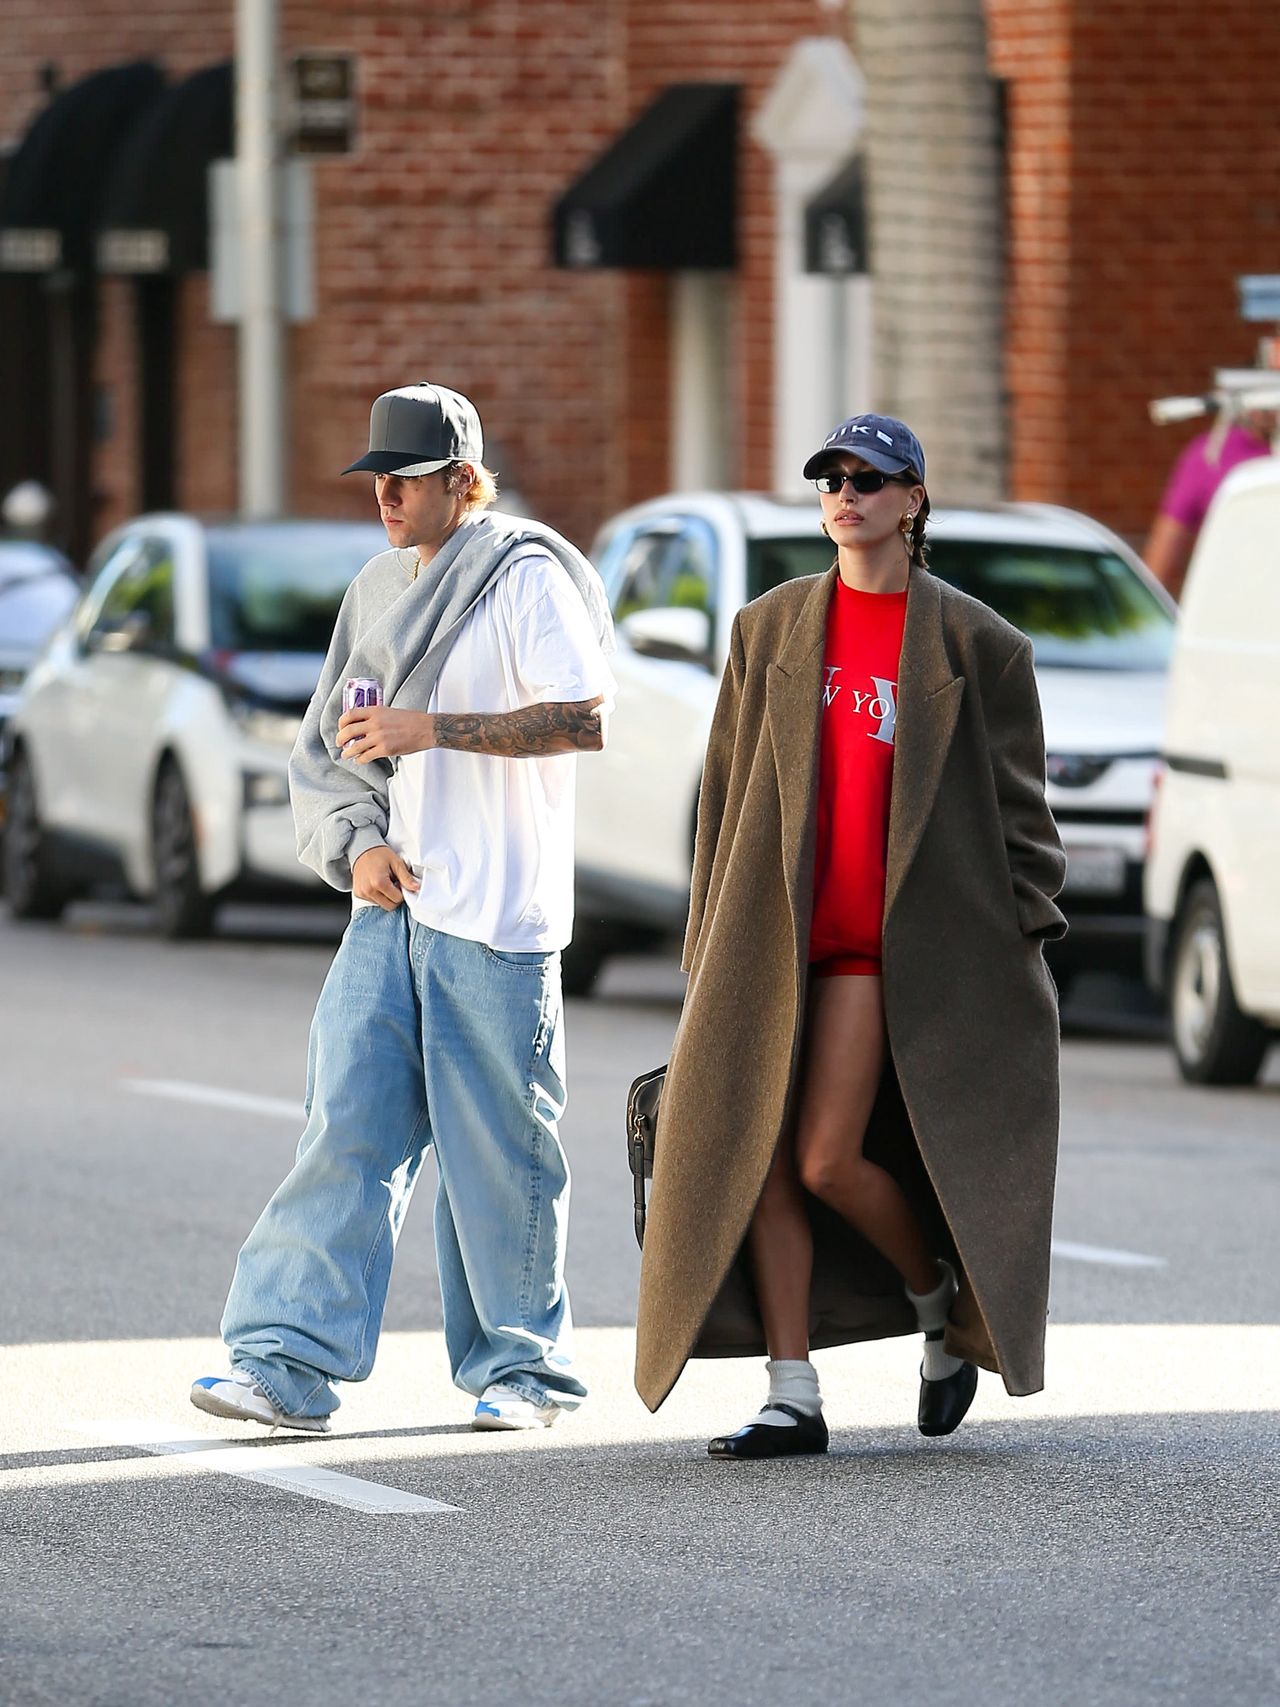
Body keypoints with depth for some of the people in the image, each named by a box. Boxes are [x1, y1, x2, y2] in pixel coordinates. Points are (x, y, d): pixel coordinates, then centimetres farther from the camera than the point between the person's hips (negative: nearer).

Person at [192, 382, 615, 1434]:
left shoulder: (526, 577, -6)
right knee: (346, 1130, -3)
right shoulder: (379, 591, 16)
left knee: (500, 1148, 0)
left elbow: (585, 720, -16)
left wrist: (431, 728, -19)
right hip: (391, 903, 6)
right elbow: (330, 744, 19)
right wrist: (357, 843, 0)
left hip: (496, 914, -6)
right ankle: (291, 1365, -7)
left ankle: (524, 1368, 13)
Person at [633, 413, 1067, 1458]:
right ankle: (793, 1400, 5)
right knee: (761, 1162, -1)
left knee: (830, 1160, -12)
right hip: (766, 939, 4)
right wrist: (710, 943, 12)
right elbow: (727, 790, 14)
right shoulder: (769, 631, 11)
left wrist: (1023, 939, 1)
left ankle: (943, 1303, 16)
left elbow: (1016, 803, 4)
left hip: (881, 941, -4)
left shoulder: (972, 643, 1)